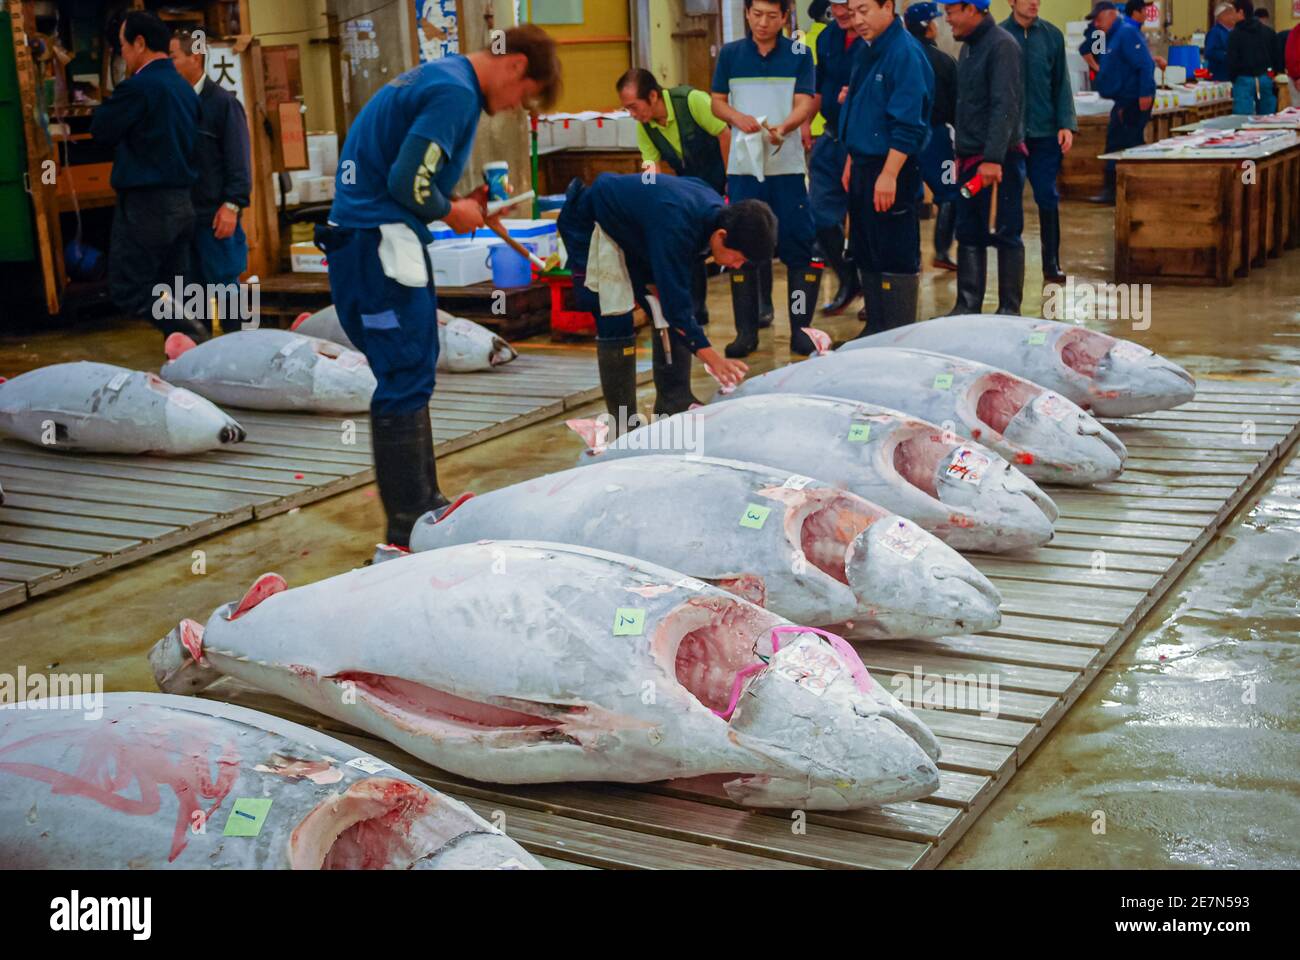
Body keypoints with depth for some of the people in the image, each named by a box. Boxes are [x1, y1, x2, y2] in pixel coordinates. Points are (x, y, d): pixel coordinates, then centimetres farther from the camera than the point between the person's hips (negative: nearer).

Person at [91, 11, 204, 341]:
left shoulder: (138, 87, -15)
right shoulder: (185, 88, 12)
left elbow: (101, 130, -6)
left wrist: (108, 104, 11)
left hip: (145, 204, -8)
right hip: (181, 202, 8)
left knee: (129, 291, -3)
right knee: (170, 296, 12)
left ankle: (196, 339, -17)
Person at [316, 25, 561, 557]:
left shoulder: (437, 76, 18)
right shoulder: (456, 94, -14)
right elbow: (407, 180, -22)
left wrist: (463, 202, 10)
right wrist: (453, 212, -5)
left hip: (364, 240, 10)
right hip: (380, 246, -10)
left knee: (410, 378, 17)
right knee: (405, 383, -6)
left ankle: (424, 507, 27)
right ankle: (406, 535, -1)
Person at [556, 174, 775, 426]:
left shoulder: (718, 212, -14)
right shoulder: (675, 226, -41)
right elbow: (674, 298, -41)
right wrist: (713, 359, -43)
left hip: (635, 232, 9)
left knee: (670, 315, 1)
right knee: (616, 321, -15)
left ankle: (675, 402, 8)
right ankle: (624, 422, -8)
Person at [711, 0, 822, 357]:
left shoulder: (799, 54, 4)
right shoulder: (730, 53, 8)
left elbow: (805, 104, -4)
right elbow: (717, 101, 10)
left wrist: (781, 128, -24)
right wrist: (738, 117, -12)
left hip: (788, 165, -1)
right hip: (743, 164, 2)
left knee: (798, 244, -2)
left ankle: (800, 328, 5)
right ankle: (746, 331, 11)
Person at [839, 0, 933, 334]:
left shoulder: (905, 53, -15)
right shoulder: (866, 52, 14)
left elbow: (908, 126, -20)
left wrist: (889, 175, -23)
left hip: (892, 171, -10)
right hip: (863, 167, 10)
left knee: (896, 257, -4)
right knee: (866, 255, 14)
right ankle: (876, 329, 24)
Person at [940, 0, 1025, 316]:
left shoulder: (1001, 45, -13)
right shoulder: (969, 47, 15)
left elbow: (1005, 106, -21)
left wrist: (993, 158, -26)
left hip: (999, 160, -9)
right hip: (971, 159, 9)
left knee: (1005, 235, -1)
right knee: (968, 235, 9)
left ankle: (1010, 311, 5)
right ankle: (967, 307, 15)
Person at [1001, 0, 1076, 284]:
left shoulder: (1051, 35, 4)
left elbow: (1061, 84, 6)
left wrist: (1066, 124, -5)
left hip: (1046, 133, 1)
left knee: (1048, 199, 2)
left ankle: (1051, 263, 9)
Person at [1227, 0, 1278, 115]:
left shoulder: (1235, 34, -8)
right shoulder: (1268, 32, 8)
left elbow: (1232, 61, -8)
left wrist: (1232, 78, 6)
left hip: (1244, 80, -5)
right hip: (1266, 79, 5)